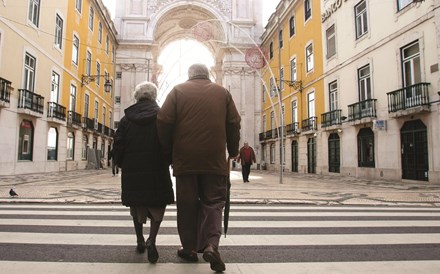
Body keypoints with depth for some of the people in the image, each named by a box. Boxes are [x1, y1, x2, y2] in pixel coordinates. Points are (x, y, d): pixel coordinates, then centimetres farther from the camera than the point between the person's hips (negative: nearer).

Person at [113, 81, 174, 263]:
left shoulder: (127, 118, 3)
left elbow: (118, 144, 2)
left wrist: (122, 164, 16)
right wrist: (166, 163, 8)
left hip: (132, 171, 3)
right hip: (156, 171, -2)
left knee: (136, 205, 17)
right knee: (157, 205, 8)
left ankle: (140, 241, 25)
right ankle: (151, 240, -9)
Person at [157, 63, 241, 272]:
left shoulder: (178, 90, 7)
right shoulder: (222, 92, 11)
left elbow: (164, 121, 0)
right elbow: (234, 124, 8)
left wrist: (168, 150, 10)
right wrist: (233, 150, 18)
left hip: (185, 157, 0)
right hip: (215, 159, 1)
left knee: (187, 204, 11)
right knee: (213, 202, 8)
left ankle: (189, 249, 19)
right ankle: (211, 245, -9)